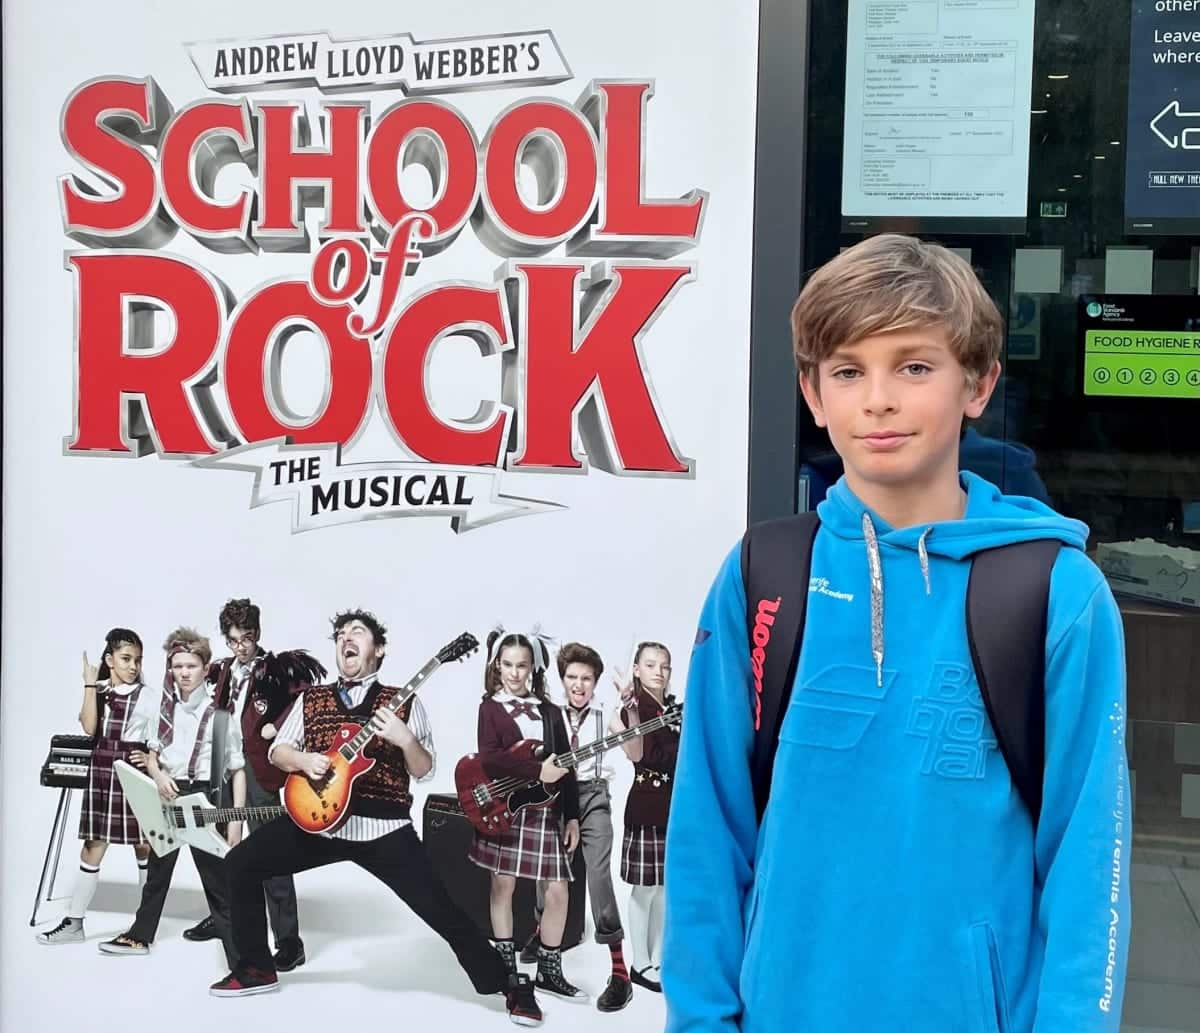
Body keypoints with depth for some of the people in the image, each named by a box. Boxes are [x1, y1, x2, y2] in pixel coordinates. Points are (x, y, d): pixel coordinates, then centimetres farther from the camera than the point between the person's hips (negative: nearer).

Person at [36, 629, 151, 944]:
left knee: (143, 845, 4)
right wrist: (90, 685, -12)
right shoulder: (97, 691, 6)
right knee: (92, 846, 4)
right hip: (101, 773, 2)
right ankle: (74, 922, 9)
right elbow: (89, 727, -11)